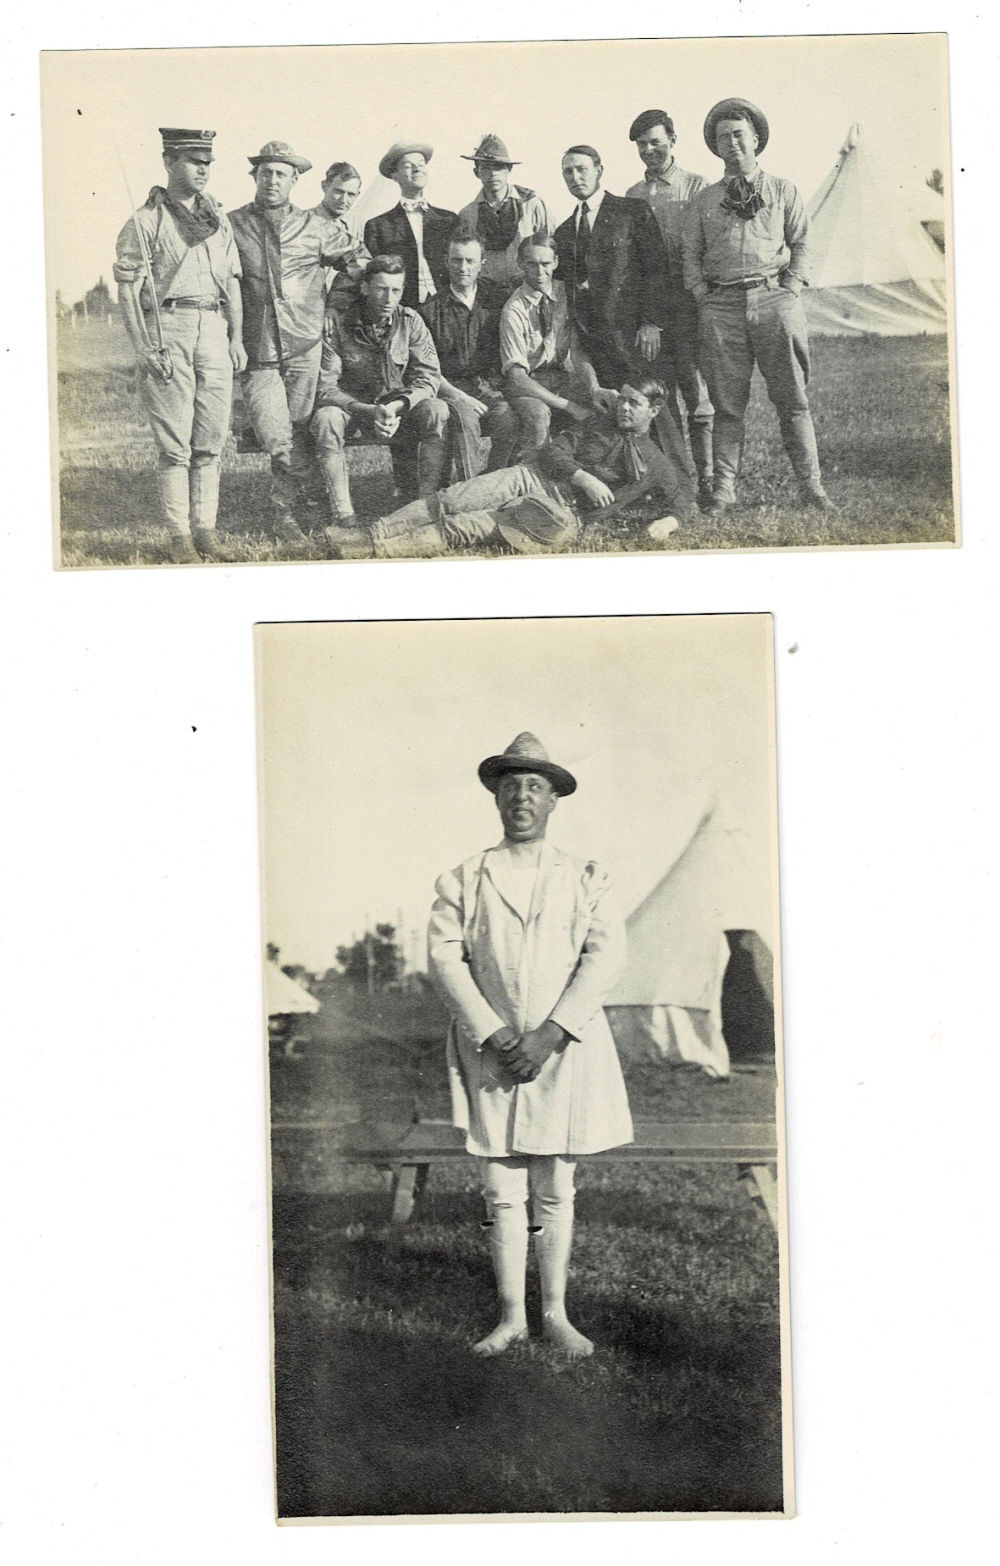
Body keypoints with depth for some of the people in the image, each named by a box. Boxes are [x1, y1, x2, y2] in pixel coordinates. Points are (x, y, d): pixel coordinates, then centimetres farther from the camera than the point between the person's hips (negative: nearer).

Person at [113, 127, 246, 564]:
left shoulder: (218, 219, 17)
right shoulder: (146, 221, 0)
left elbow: (232, 284, 20)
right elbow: (127, 290, -4)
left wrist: (237, 339, 11)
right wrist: (144, 348, -12)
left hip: (214, 330, 5)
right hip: (168, 328, -5)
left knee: (211, 440, 4)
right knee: (174, 443, -5)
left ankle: (206, 528, 11)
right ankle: (179, 534, -1)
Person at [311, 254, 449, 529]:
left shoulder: (410, 321, -7)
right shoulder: (337, 323, -14)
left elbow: (428, 377, -11)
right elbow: (324, 387, -19)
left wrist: (396, 406, -31)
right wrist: (369, 411, -34)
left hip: (400, 406, 2)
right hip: (350, 403, -2)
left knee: (437, 411, -27)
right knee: (326, 418, -35)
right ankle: (343, 516, -33)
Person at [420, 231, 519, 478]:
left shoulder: (496, 298, 12)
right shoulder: (432, 308, 5)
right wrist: (457, 396, -15)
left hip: (492, 386, 1)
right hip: (452, 387, -1)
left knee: (508, 417, -30)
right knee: (465, 416, -33)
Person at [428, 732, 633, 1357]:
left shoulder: (587, 878, 7)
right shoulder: (463, 879, 7)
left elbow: (606, 956, -3)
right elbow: (445, 956, -2)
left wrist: (550, 1035, -14)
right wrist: (492, 1034, -13)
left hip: (564, 1051, 0)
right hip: (489, 1052, 0)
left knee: (556, 1191, 7)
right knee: (502, 1192, 4)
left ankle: (556, 1316, 19)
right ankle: (511, 1317, 16)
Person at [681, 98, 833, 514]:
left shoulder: (783, 191, 14)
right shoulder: (704, 200, 16)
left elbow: (801, 243, 10)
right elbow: (691, 255, 14)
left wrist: (791, 289, -2)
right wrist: (703, 297, 0)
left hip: (775, 298, -1)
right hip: (721, 307, 1)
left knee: (792, 399, -3)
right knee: (728, 403, 0)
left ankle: (811, 486, 1)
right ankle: (723, 489, 3)